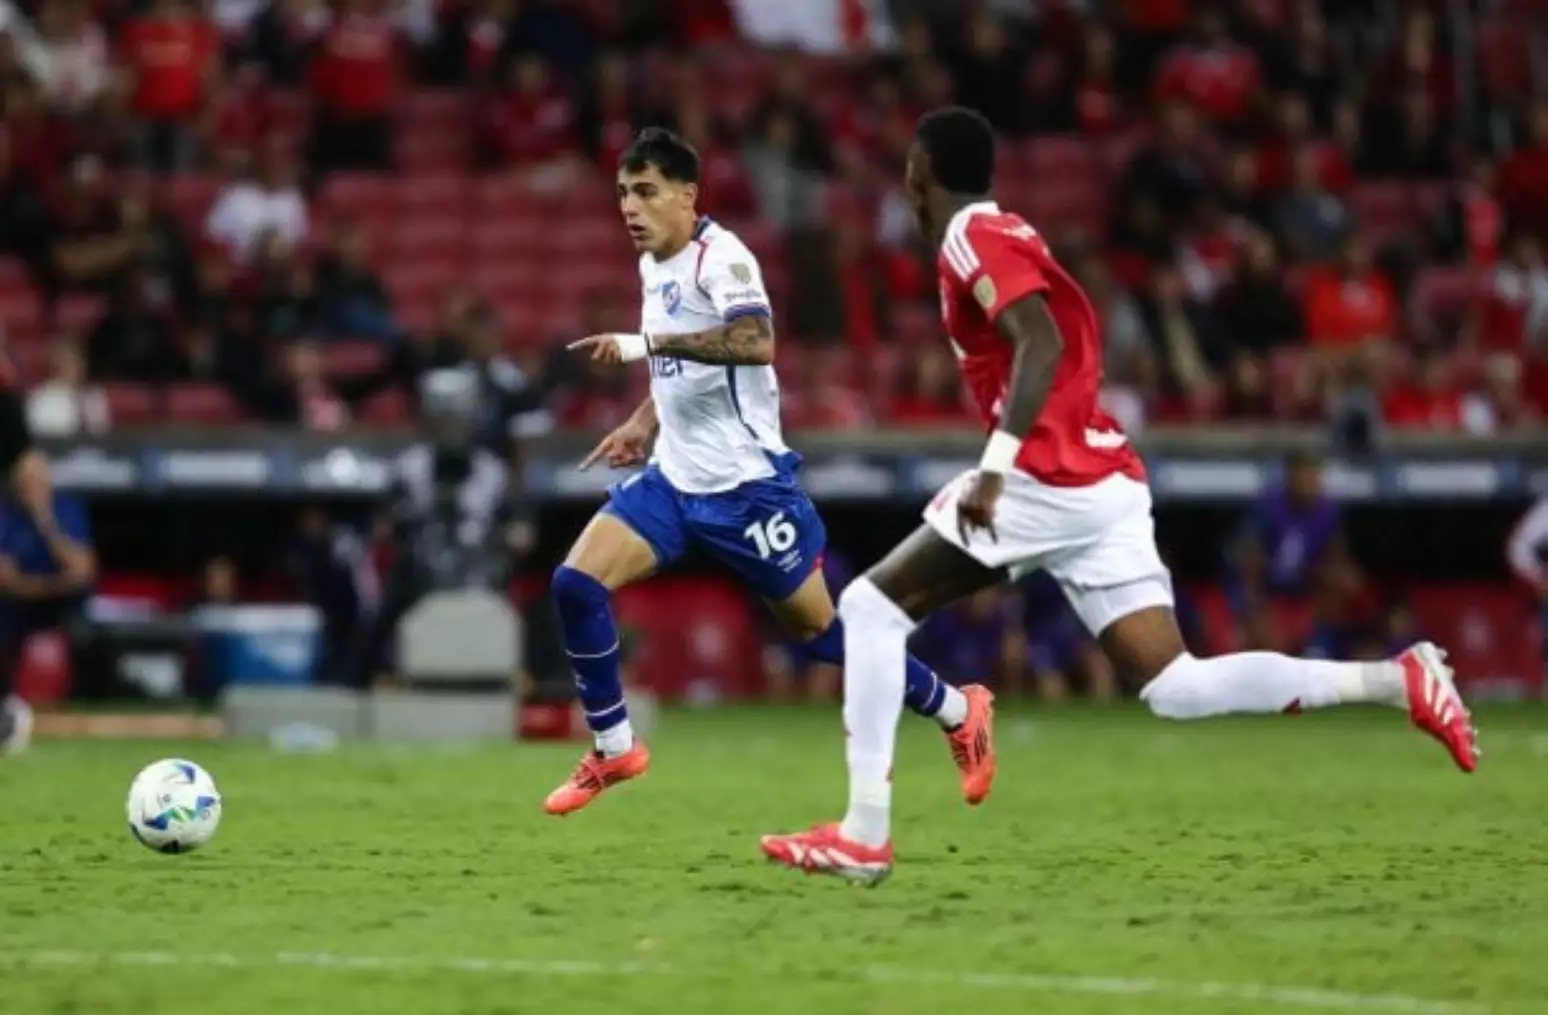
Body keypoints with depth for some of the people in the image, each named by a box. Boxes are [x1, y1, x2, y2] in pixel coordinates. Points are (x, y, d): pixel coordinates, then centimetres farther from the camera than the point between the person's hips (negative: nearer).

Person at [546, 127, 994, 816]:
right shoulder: (653, 265, 11)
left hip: (743, 483, -8)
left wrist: (643, 344, -38)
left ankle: (958, 713, 24)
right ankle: (614, 750, 2)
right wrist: (644, 423, 18)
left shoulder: (720, 257, -17)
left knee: (819, 630, 4)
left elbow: (755, 343, -36)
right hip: (673, 479, 8)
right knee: (575, 584, -11)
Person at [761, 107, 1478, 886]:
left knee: (871, 606, 0)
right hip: (1107, 480, 9)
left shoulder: (972, 236, -5)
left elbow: (1040, 345, -20)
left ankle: (865, 835, -5)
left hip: (1050, 479, -9)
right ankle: (1403, 681, -7)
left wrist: (994, 470, -26)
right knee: (1176, 689, 2)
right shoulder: (1005, 233, 22)